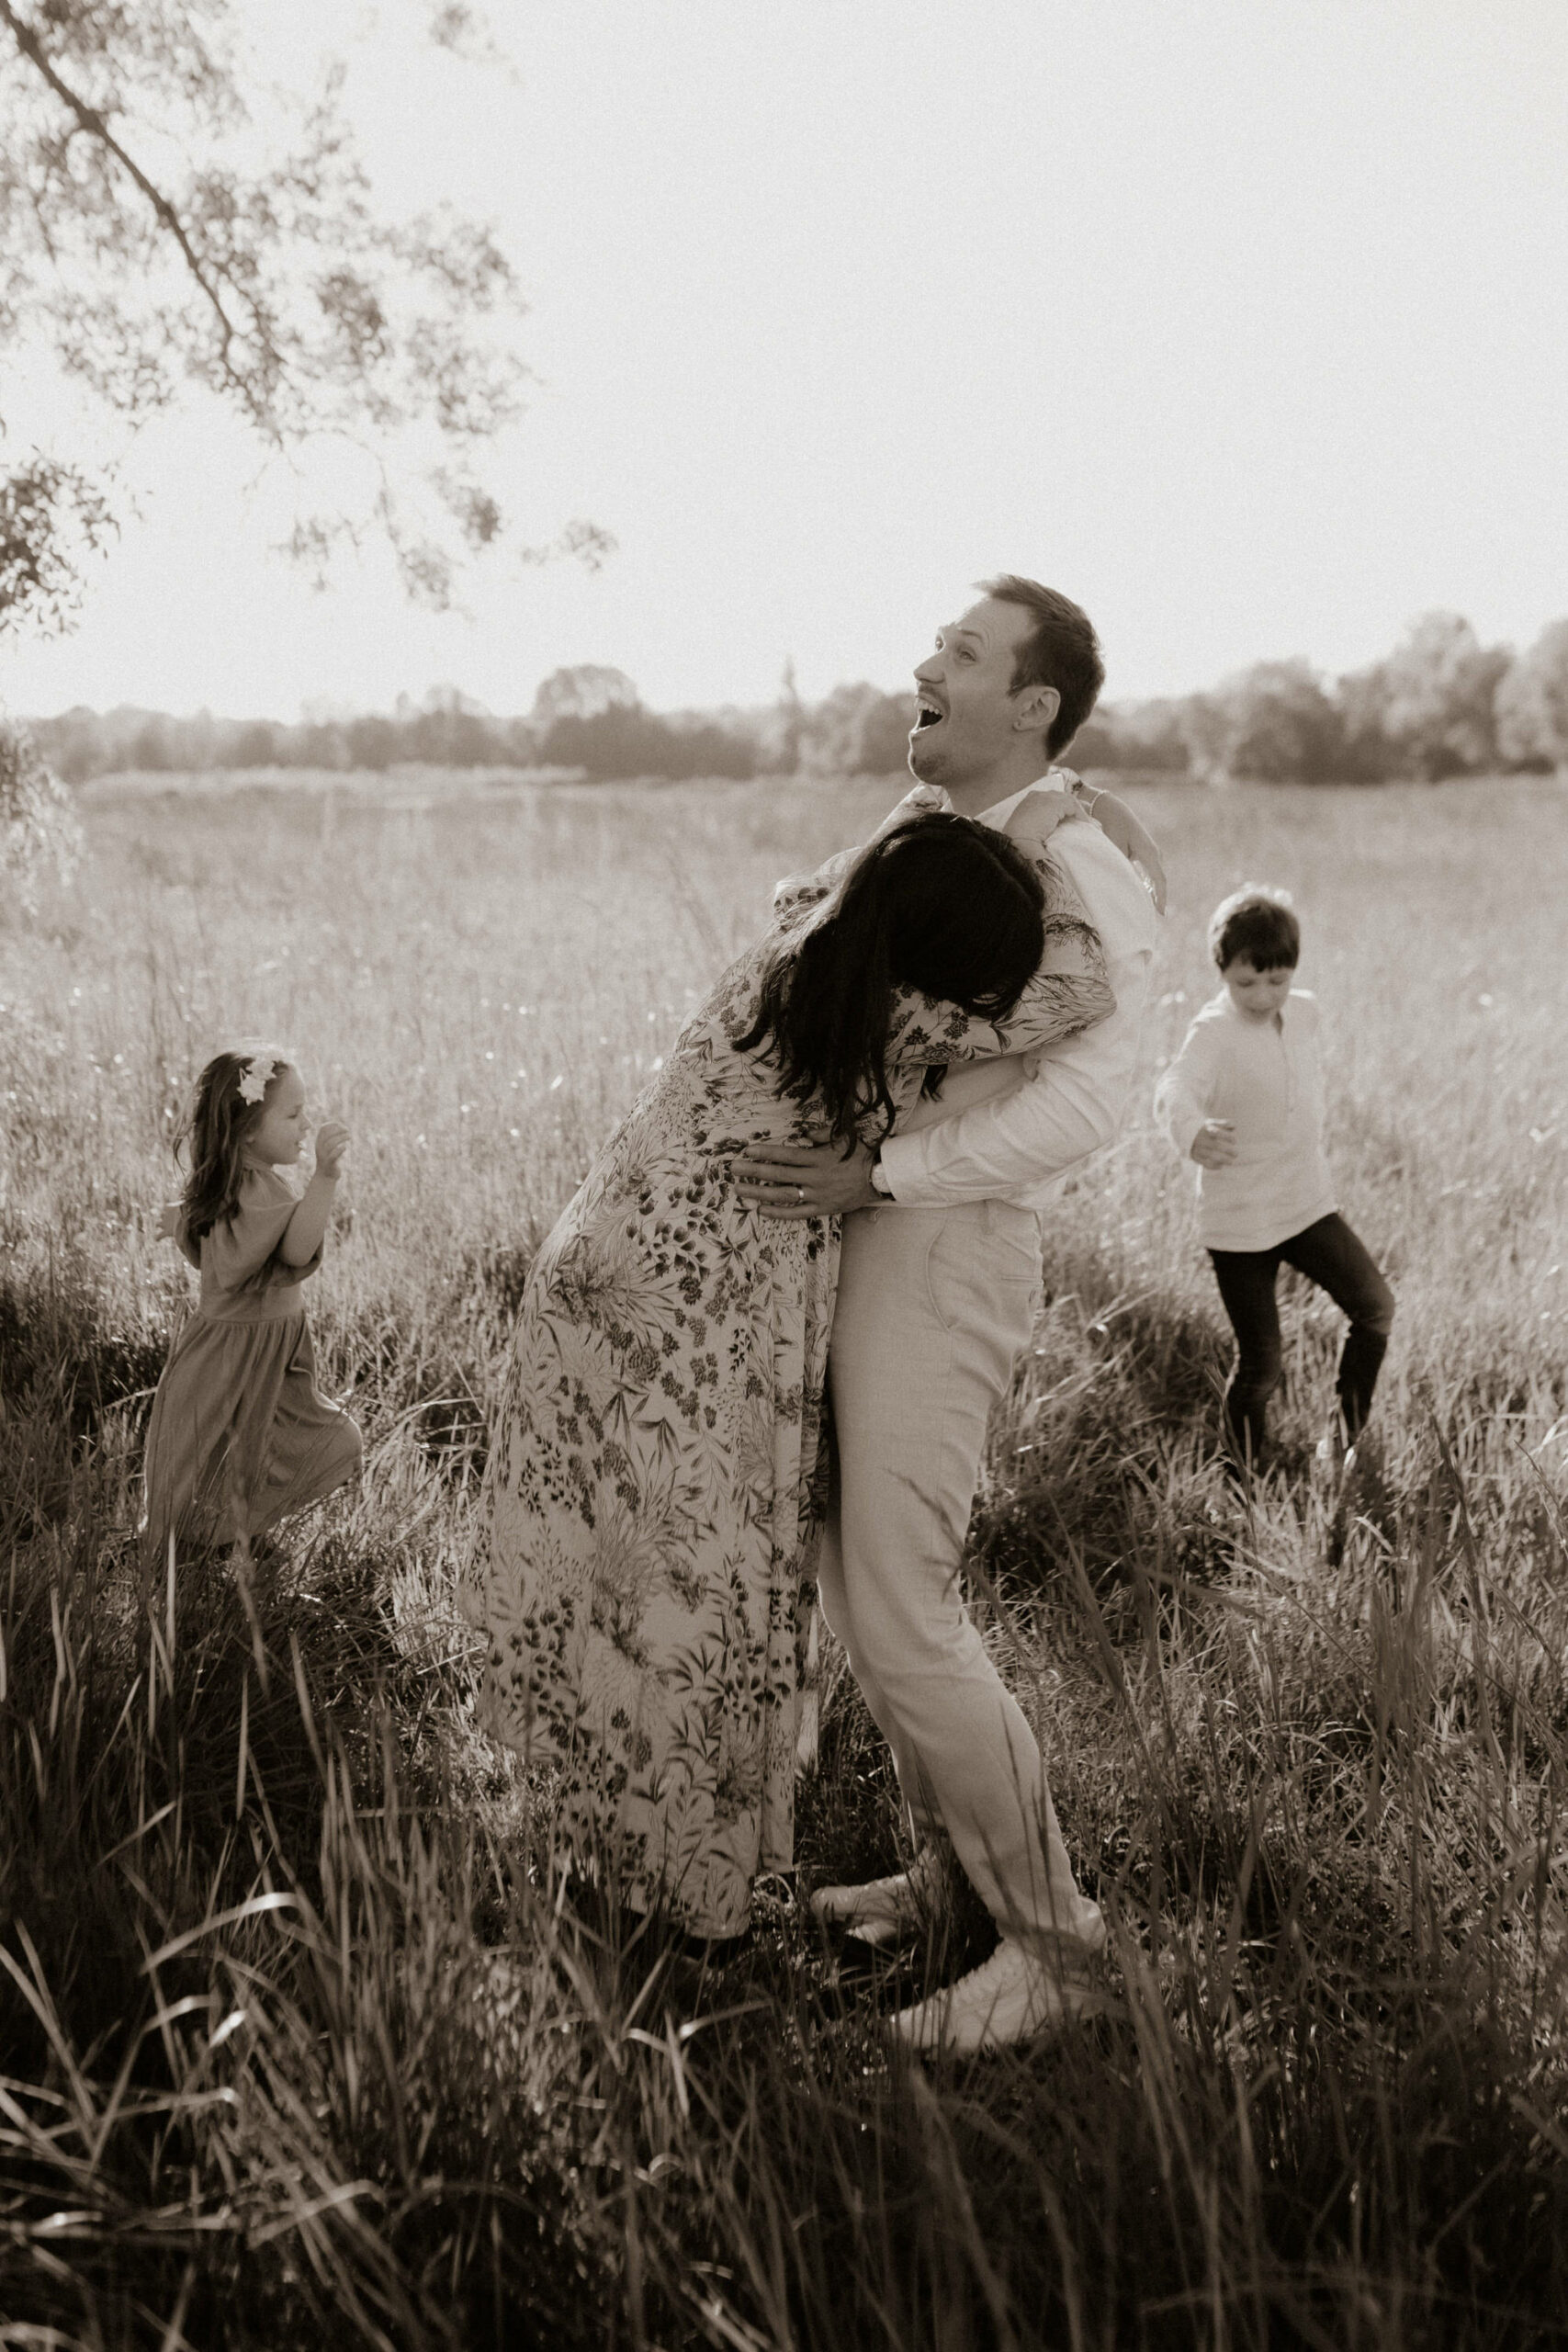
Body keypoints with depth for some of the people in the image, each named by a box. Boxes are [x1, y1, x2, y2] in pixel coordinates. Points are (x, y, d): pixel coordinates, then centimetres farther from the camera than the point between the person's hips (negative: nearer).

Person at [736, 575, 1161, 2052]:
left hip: (941, 1256, -9)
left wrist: (874, 1171, -26)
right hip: (863, 1247, 9)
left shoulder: (1080, 864, -12)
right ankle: (952, 1867, 30)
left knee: (900, 1621, -9)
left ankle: (1045, 1938, 7)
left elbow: (1086, 1099, -23)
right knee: (856, 1582, 15)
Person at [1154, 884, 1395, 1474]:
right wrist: (1192, 1133, -61)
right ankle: (1247, 1475, 20)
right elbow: (1175, 1088, -39)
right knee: (1260, 1363, -2)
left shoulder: (1304, 1012, 1)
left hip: (1309, 1203, 6)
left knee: (1375, 1307, 0)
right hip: (1238, 1222, -6)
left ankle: (1347, 1439, 20)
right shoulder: (1215, 1031, -19)